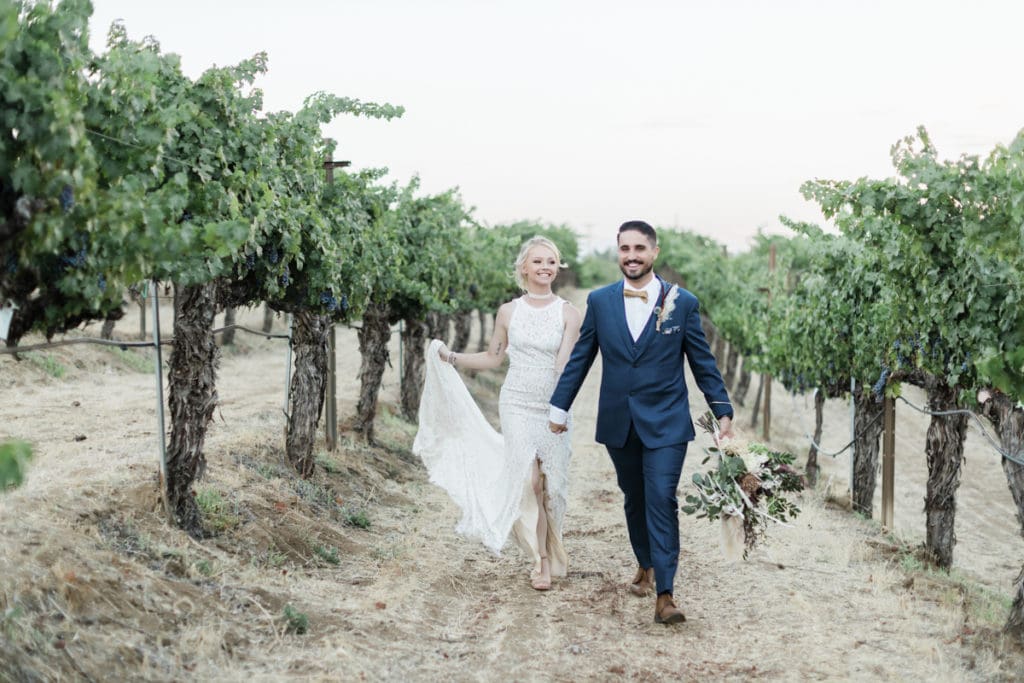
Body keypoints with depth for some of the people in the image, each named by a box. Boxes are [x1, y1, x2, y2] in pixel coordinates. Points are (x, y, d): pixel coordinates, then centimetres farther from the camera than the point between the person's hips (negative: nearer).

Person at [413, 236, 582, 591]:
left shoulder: (569, 314, -3)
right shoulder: (508, 312, 4)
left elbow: (564, 367, -12)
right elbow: (493, 357, 14)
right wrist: (451, 358, 5)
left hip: (553, 407, -1)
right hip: (517, 404, 1)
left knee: (550, 483, 3)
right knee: (529, 479, -9)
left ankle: (546, 554, 22)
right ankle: (542, 557, 0)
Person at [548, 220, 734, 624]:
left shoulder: (682, 302, -2)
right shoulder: (599, 301, 2)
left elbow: (702, 362, 3)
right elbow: (580, 359, 8)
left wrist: (722, 411, 0)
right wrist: (559, 406, 8)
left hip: (666, 422, -3)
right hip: (618, 422, 3)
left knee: (662, 500, -11)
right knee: (634, 499, 16)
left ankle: (664, 594, -10)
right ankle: (645, 565, 39)